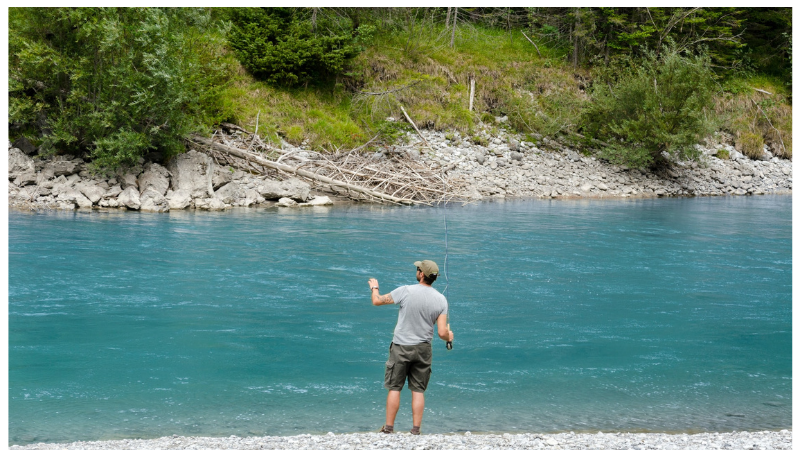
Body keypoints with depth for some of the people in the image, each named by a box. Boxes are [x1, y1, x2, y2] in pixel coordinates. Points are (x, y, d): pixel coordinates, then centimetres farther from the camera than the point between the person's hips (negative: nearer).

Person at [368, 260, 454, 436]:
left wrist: (374, 287, 20)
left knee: (394, 388, 6)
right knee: (418, 390, 10)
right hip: (423, 349, 3)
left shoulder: (406, 291, -14)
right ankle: (416, 429, 9)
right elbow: (442, 333, -8)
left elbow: (377, 301, -2)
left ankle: (388, 427, 11)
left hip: (401, 347, -2)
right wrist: (449, 336, 17)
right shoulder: (441, 299, -5)